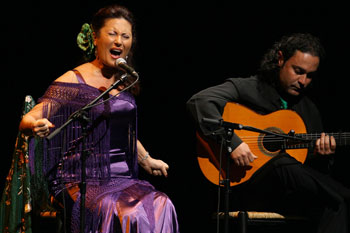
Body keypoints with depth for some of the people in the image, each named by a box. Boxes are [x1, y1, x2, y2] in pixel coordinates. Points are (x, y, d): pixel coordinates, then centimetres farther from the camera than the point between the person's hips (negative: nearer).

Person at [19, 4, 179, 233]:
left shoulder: (125, 83, 16)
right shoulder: (74, 81, -5)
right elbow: (27, 120, -14)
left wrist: (148, 161, 35)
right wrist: (36, 126, -36)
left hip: (122, 178, 6)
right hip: (82, 179, -6)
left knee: (160, 206, -22)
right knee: (116, 211, -33)